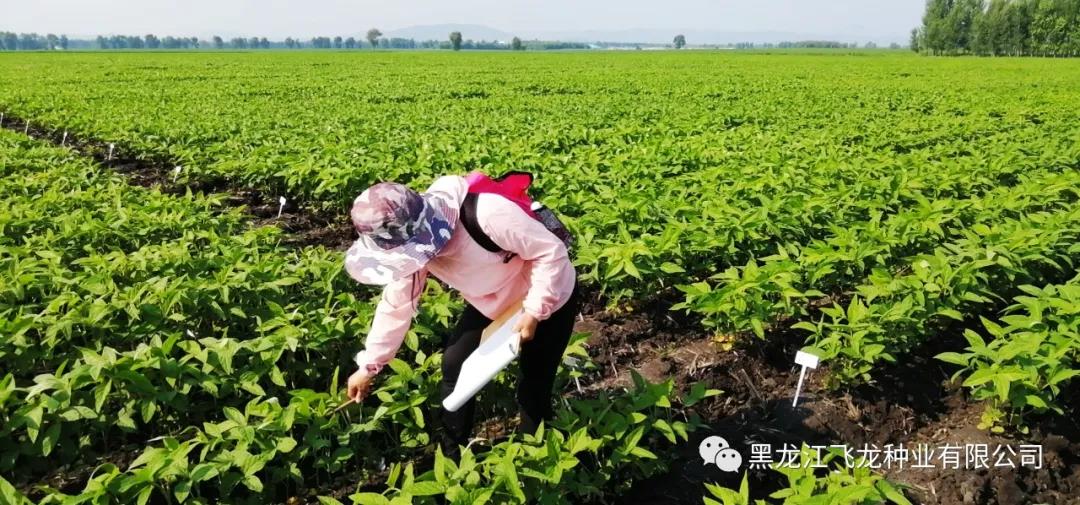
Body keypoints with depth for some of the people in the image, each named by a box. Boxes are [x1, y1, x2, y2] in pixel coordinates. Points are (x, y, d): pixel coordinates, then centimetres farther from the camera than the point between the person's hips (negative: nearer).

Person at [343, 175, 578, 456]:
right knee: (454, 366, 4)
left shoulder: (488, 215, -42)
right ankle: (451, 456, 25)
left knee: (535, 384, 3)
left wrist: (534, 313, -31)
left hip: (548, 299, -6)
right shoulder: (411, 241, -18)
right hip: (492, 302, 6)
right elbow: (398, 303, -6)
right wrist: (369, 366, -2)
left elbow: (553, 252, -31)